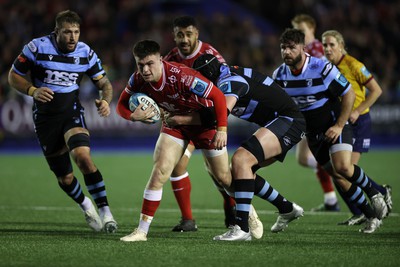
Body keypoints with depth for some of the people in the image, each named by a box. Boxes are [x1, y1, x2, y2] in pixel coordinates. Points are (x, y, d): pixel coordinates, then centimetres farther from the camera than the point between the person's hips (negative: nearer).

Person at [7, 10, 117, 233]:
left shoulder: (86, 53, -6)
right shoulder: (37, 48, -12)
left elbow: (104, 83, 3)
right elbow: (14, 76, -3)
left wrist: (106, 101, -20)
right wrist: (33, 91, -23)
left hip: (72, 114, 0)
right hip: (45, 119, 0)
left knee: (83, 156, -29)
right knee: (65, 178, 5)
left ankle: (105, 212, -24)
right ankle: (86, 207, 35)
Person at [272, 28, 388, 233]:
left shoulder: (322, 68, -22)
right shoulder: (279, 75, -7)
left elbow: (348, 93, -13)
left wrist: (339, 126, -17)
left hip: (334, 126, -5)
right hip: (312, 133, 5)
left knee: (343, 167, -26)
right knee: (337, 176, 2)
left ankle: (374, 193, 3)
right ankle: (372, 215, 15)